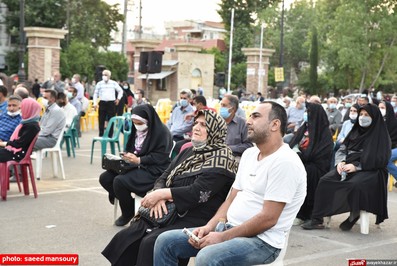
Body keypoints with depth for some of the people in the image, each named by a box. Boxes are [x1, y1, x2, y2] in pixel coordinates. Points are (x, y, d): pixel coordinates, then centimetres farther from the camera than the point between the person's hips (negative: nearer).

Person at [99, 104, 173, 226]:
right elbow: (130, 148, 22)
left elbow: (160, 157, -17)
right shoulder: (137, 130, 11)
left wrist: (139, 160, -23)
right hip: (135, 166, 9)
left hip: (152, 171, -9)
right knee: (105, 178, -7)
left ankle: (128, 213, -4)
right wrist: (127, 155, -1)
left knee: (119, 181, -27)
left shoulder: (162, 132, -12)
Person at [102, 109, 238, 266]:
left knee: (150, 243, -28)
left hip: (197, 220, -8)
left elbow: (198, 192, -19)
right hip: (171, 212, 8)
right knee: (126, 238, -9)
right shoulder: (189, 152, 15)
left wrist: (161, 194, -16)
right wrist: (158, 197, -11)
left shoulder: (221, 158, -10)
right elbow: (163, 179, 12)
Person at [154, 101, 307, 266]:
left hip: (263, 240, -9)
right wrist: (209, 226, -2)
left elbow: (268, 218, -20)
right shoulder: (249, 154, 14)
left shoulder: (285, 162, -15)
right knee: (166, 241, -1)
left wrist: (223, 237, -17)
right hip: (230, 228, 9)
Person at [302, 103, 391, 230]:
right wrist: (341, 161, -8)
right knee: (325, 180, -18)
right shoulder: (355, 131, 17)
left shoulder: (381, 135, -1)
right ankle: (317, 219, -20)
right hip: (347, 167, 6)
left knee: (355, 185, -38)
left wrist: (356, 166, -19)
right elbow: (342, 149, 15)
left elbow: (380, 159, -12)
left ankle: (353, 216, -15)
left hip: (370, 171, -6)